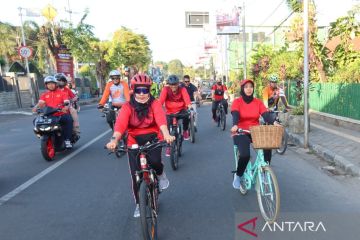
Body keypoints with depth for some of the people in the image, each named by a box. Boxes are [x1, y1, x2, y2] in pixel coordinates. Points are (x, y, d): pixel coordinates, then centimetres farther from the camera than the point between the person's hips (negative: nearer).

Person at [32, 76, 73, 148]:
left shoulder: (62, 92, 7)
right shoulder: (44, 95, 16)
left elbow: (67, 102, -7)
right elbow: (41, 103, 1)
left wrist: (66, 107, -30)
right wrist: (36, 107, -22)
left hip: (62, 114, -3)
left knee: (69, 119, -34)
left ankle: (67, 140, -27)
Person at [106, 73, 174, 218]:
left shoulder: (155, 104, -9)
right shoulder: (127, 107, -8)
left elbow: (161, 119, -27)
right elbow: (120, 124, -23)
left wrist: (166, 134, -46)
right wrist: (114, 140, -43)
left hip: (152, 138, -1)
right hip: (134, 141, 1)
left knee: (154, 161, -29)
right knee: (135, 174, 0)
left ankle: (160, 173, 10)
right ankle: (139, 204, 23)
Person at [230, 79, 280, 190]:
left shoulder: (258, 102, 7)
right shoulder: (237, 102, -2)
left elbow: (265, 114, -7)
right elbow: (235, 115, -19)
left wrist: (274, 122, -29)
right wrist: (235, 125, -40)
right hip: (241, 133, -3)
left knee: (267, 150, -24)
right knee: (245, 154, -27)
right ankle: (238, 176, 3)